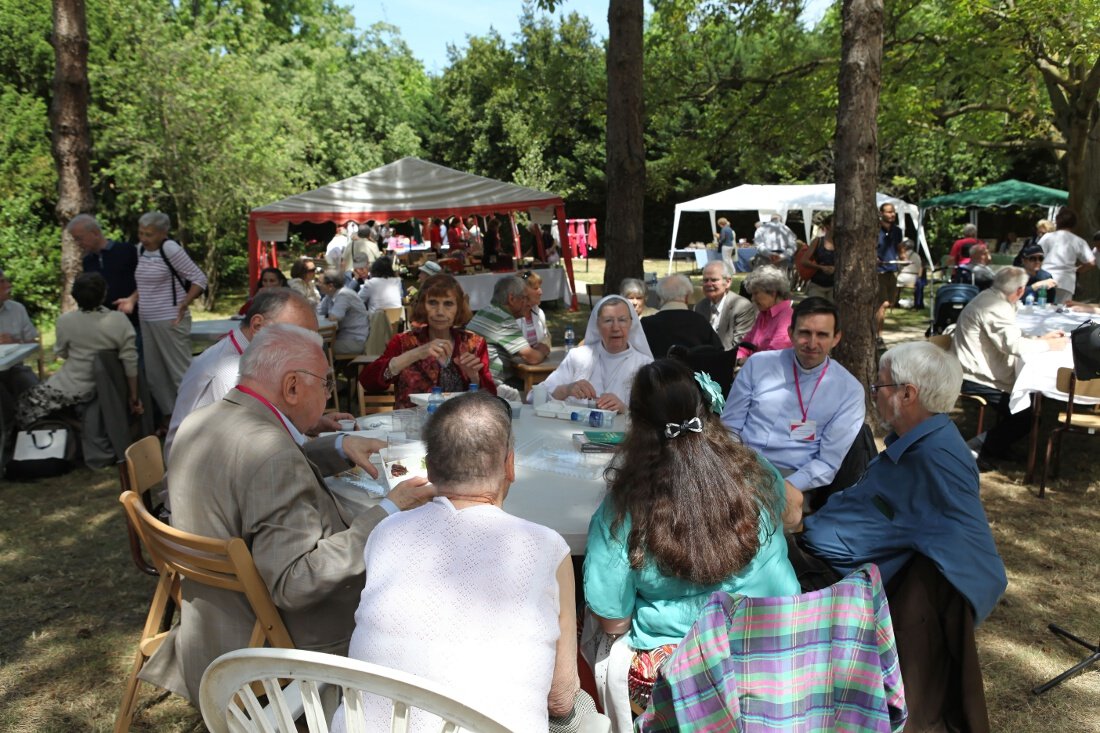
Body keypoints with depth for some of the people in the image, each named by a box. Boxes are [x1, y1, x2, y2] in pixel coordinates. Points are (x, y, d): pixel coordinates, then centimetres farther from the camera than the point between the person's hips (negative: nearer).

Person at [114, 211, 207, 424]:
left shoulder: (170, 249, -12)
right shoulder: (141, 250, 11)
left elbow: (199, 279, -13)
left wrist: (183, 305, -22)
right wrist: (132, 299, 5)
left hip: (170, 321, -8)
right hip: (147, 321, 8)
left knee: (180, 372, -4)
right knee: (154, 374, 14)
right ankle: (168, 418, 27)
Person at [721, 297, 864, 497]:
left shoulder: (849, 390, 0)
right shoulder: (758, 364, 4)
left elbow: (829, 462, -3)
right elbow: (730, 426, 7)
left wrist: (786, 487, -19)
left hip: (792, 478, -1)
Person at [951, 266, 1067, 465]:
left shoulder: (989, 298, 11)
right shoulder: (995, 307, -22)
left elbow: (1009, 337, 22)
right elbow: (1014, 345, -30)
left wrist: (1041, 338, 14)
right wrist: (1049, 345, -15)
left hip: (975, 372, 11)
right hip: (976, 379, -11)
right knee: (1025, 417, -6)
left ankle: (999, 446, 26)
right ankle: (975, 449, -4)